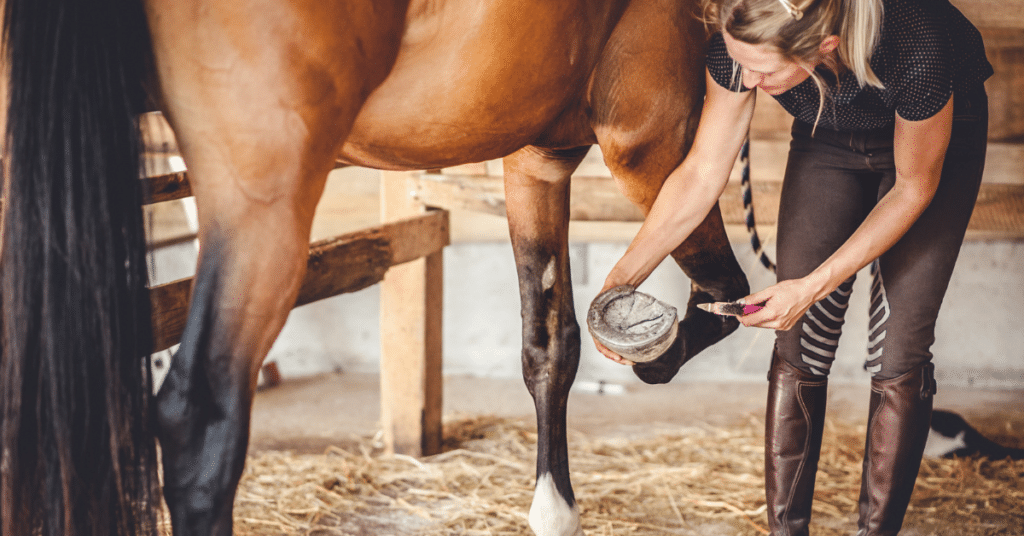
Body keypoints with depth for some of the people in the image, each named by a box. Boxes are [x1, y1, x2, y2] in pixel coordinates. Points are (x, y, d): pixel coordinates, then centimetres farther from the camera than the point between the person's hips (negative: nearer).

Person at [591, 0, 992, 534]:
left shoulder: (916, 47, -43)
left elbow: (914, 187, -25)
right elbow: (701, 174, -20)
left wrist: (814, 286, -25)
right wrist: (621, 279, -25)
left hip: (937, 140, -3)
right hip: (828, 144, 3)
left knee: (899, 354, -8)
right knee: (797, 347, -3)